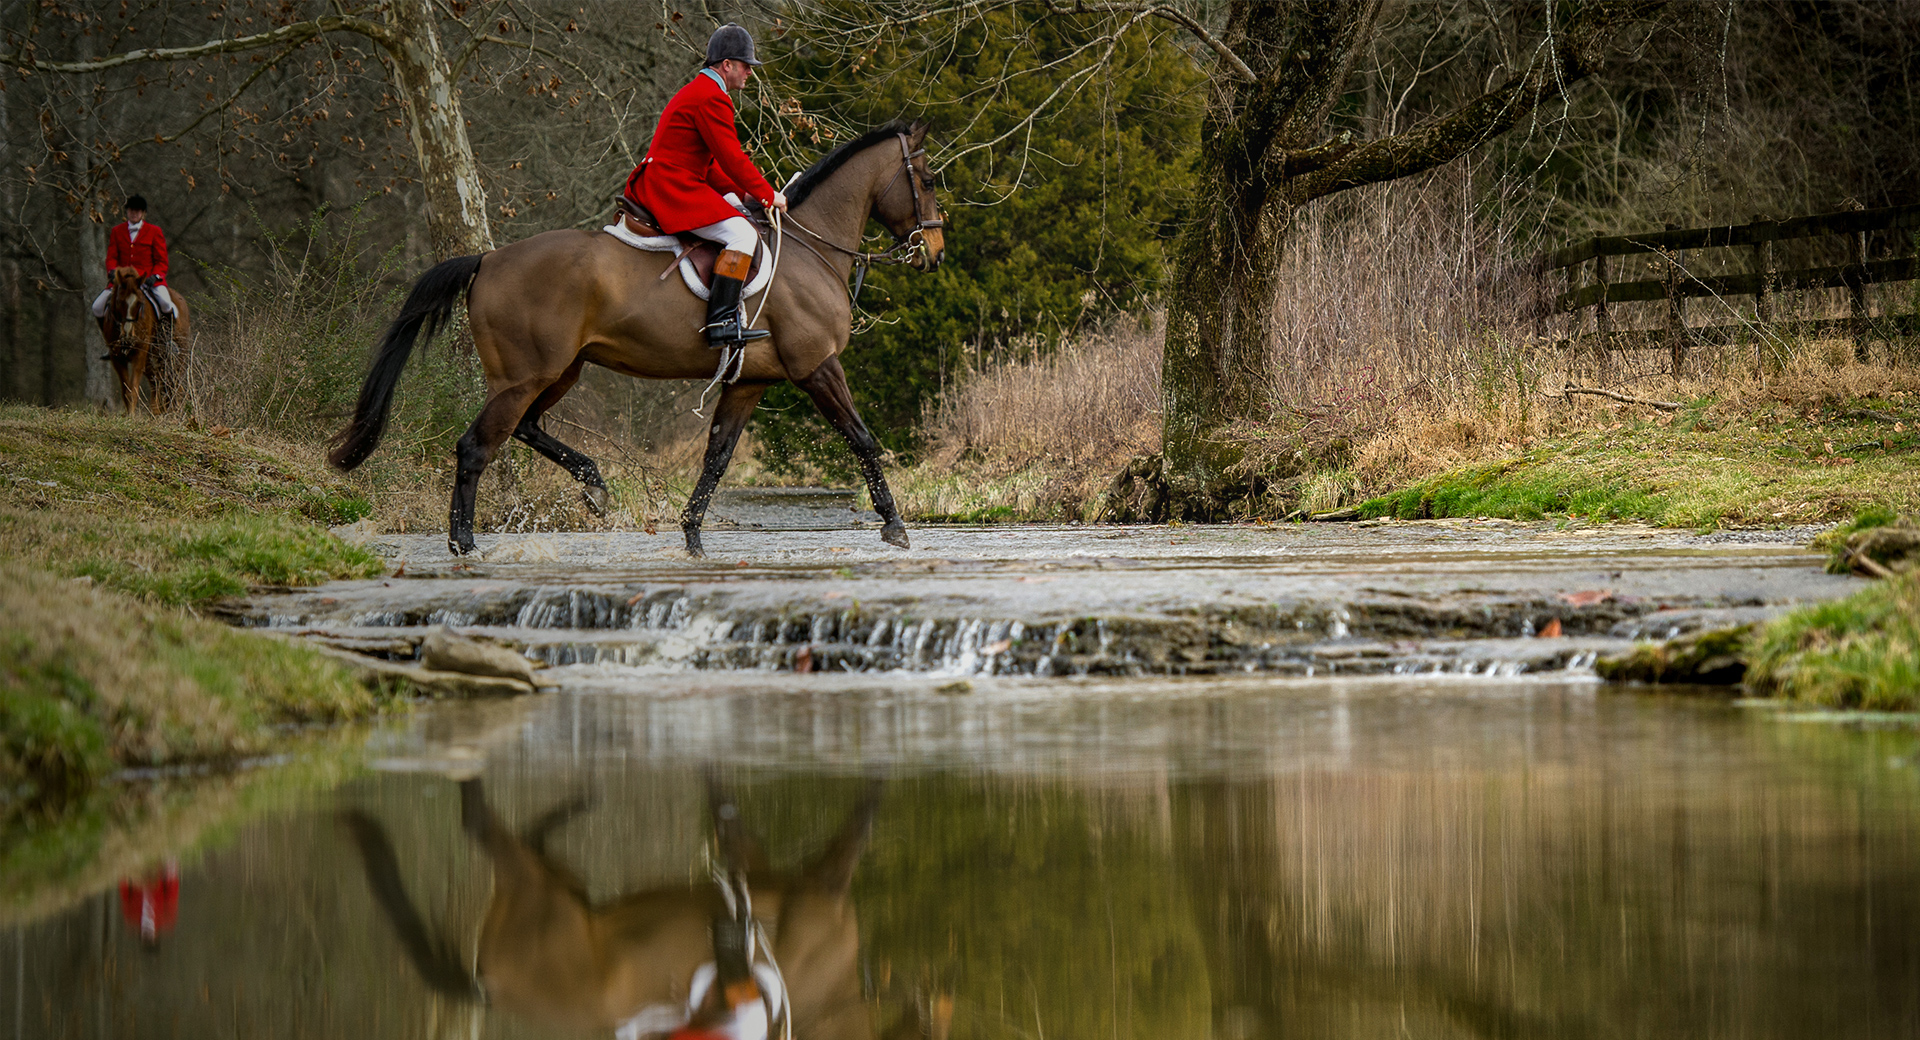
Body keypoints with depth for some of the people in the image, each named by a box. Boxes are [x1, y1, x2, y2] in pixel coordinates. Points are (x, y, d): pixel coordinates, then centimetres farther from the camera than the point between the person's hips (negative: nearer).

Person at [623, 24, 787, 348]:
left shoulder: (697, 92, 23)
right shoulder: (712, 98, -13)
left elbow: (710, 162, 24)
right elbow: (731, 158, -15)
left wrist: (742, 192, 14)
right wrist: (767, 195, -5)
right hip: (673, 188, -12)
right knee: (743, 234, -23)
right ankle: (721, 322, -32)